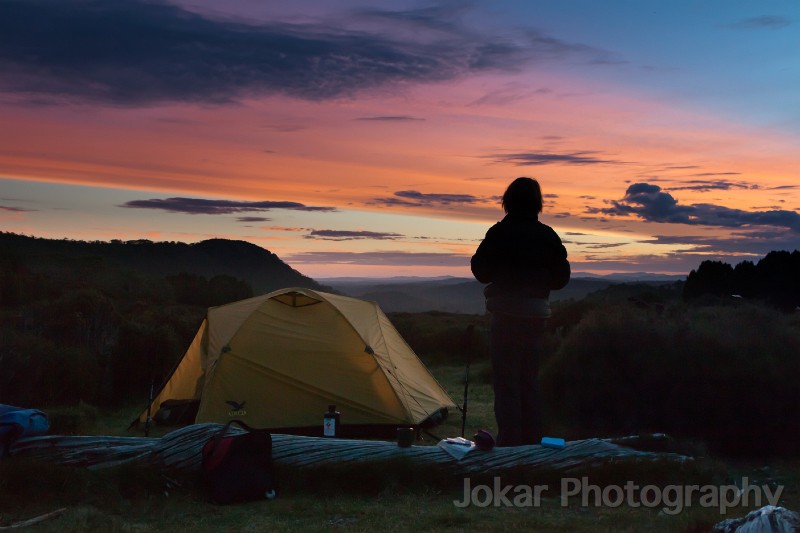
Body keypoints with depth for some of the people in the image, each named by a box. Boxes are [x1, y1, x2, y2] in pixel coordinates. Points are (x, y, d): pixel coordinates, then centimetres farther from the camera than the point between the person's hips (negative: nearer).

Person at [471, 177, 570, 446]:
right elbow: (561, 278, 9)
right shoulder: (548, 236, 4)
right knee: (530, 380, 15)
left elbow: (481, 271, -5)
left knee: (506, 381, -1)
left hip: (507, 313, -5)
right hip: (537, 313, 5)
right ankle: (532, 442, 19)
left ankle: (509, 442, -2)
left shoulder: (499, 233, -10)